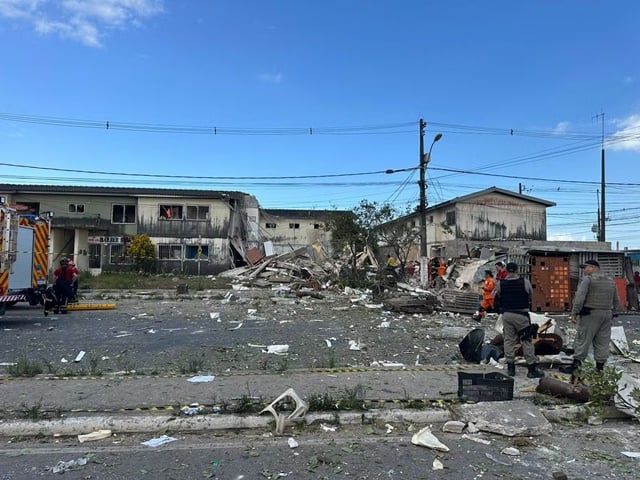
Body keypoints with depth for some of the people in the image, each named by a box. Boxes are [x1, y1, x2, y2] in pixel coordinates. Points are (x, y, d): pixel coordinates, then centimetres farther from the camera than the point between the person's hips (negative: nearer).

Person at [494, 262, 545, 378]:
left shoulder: (500, 284, -5)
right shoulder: (525, 282, -10)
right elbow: (530, 296, 4)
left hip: (506, 315, 3)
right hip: (521, 315, -2)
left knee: (509, 340, 10)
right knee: (527, 341, 5)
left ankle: (510, 368, 14)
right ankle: (532, 368, 9)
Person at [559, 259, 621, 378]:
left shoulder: (587, 279, -8)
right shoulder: (611, 281, 15)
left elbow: (579, 298, -17)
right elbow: (616, 302, 19)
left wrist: (574, 313, -14)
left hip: (590, 314, -7)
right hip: (607, 315, 7)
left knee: (582, 340, -4)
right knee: (602, 342, 9)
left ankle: (576, 365, -4)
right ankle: (600, 367, 12)